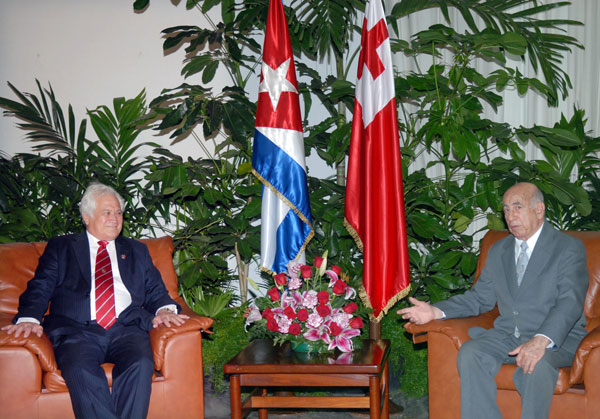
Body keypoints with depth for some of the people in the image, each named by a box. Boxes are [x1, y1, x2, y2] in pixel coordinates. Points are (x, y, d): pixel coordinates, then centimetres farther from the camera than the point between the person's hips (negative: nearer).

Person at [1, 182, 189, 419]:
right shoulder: (60, 247, 22)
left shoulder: (136, 251, 29)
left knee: (141, 363, -32)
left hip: (126, 328, 2)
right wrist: (29, 318, -9)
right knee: (80, 369, -35)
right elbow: (40, 288, 12)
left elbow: (155, 291, 23)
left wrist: (164, 309, -2)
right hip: (77, 329, -1)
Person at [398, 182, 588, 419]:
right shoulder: (498, 251, 18)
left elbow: (570, 303, -15)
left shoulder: (569, 248, -2)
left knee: (536, 365, -37)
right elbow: (480, 298, 17)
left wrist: (541, 341, -33)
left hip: (558, 337, -5)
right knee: (470, 353, -24)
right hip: (507, 335, 5)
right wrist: (435, 312, 0)